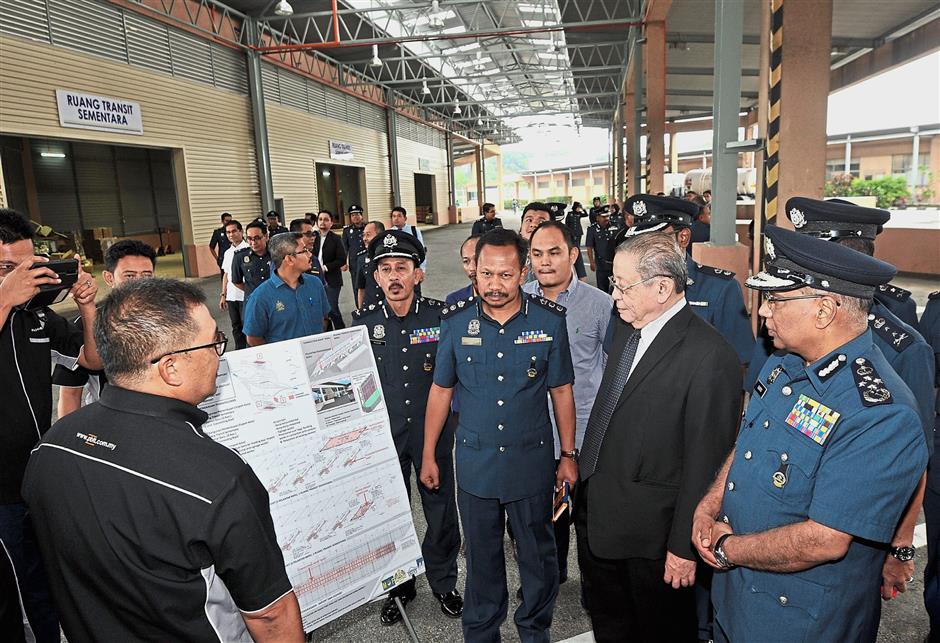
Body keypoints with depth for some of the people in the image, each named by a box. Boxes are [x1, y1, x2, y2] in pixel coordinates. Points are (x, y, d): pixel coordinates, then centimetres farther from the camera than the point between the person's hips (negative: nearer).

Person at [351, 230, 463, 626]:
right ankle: (398, 586, 38)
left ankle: (443, 582, 37)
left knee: (441, 512, 12)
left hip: (433, 433, 0)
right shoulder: (363, 321, -4)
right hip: (383, 435, 1)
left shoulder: (441, 315, -7)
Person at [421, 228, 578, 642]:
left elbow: (561, 391, 0)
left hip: (532, 462, 0)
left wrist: (568, 455, 3)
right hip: (475, 463, 1)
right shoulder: (456, 321, -6)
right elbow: (441, 391, 2)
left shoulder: (549, 320, -9)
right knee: (481, 557, 17)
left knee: (538, 555, 16)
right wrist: (428, 455, 5)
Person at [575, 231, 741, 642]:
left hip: (652, 533, -7)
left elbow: (705, 462, -21)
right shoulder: (626, 329, 2)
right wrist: (585, 478, 12)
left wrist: (685, 547, -16)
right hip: (596, 515, 7)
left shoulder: (710, 356, -25)